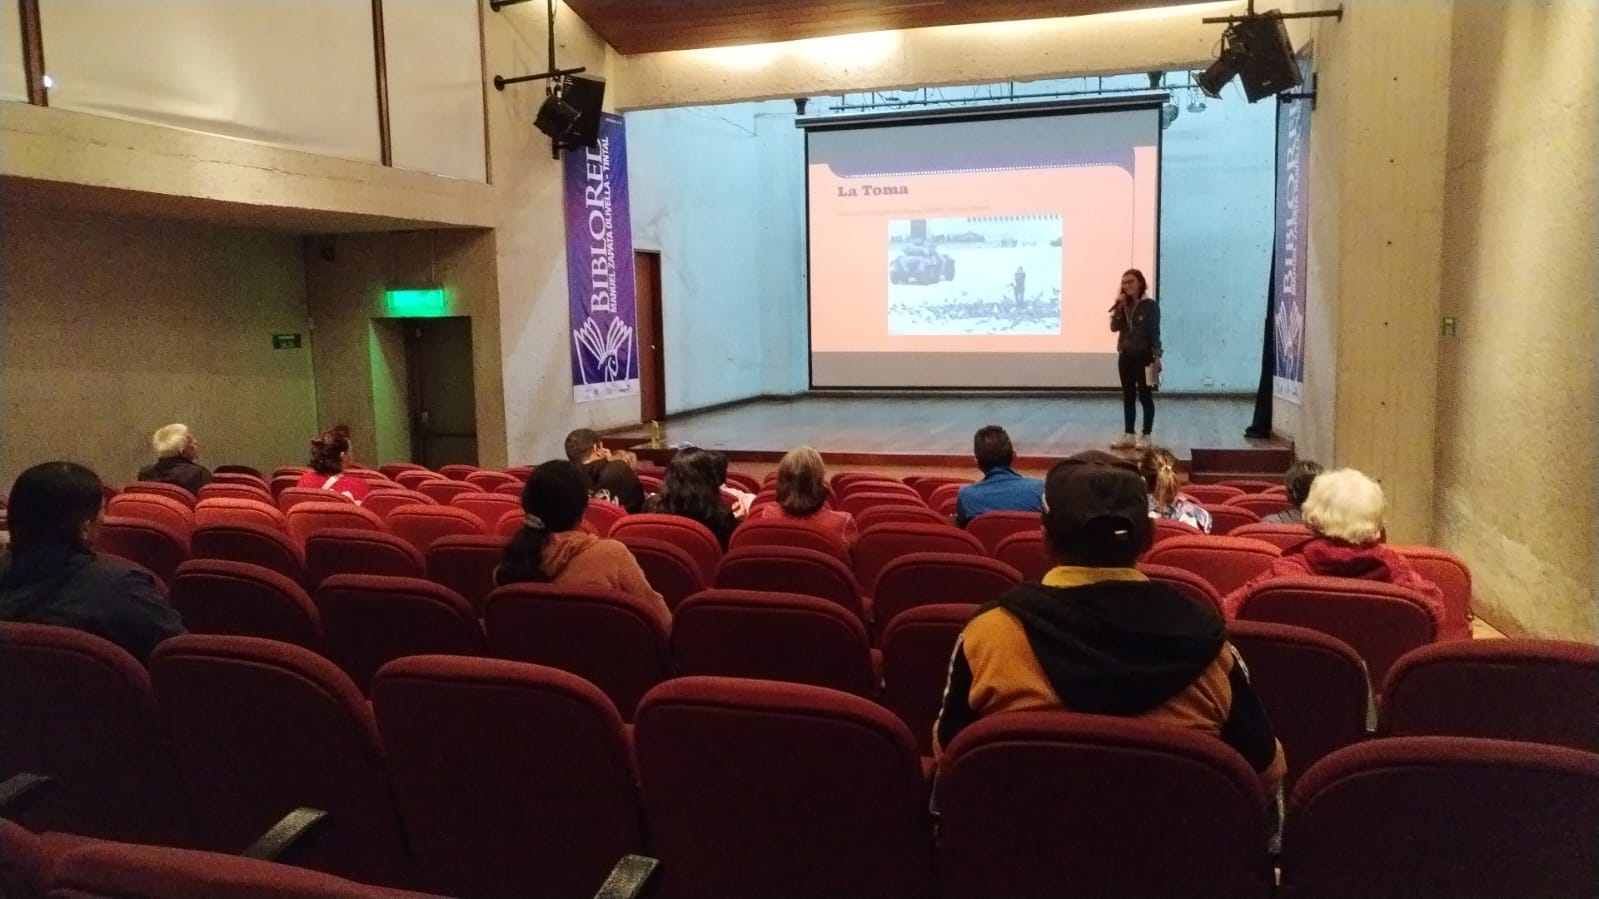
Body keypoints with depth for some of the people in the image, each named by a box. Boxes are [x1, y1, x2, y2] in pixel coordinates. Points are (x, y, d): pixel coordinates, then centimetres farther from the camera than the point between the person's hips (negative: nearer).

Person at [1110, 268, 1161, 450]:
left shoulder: (1150, 305, -7)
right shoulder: (1123, 305, 8)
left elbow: (1155, 332, -9)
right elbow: (1114, 327, -3)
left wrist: (1156, 356, -15)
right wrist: (1119, 307, -12)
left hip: (1143, 356, -5)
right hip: (1126, 356, 5)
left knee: (1145, 396, 0)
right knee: (1128, 397, 9)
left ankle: (1145, 436, 6)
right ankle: (1128, 436, 14)